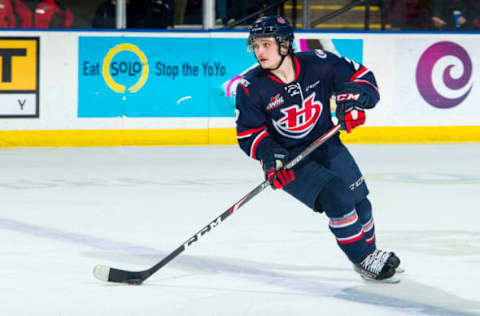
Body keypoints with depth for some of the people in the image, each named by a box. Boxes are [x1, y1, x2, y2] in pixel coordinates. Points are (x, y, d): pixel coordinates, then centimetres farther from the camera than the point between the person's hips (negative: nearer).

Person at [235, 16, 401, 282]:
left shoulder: (317, 64, -15)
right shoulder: (252, 88, -16)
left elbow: (360, 76, -5)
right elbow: (248, 132, -9)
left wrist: (352, 98, -23)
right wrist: (268, 154, -25)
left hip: (327, 147, 3)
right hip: (288, 158, -3)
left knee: (359, 203, 7)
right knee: (336, 197, -21)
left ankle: (370, 252, 35)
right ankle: (362, 260, -6)